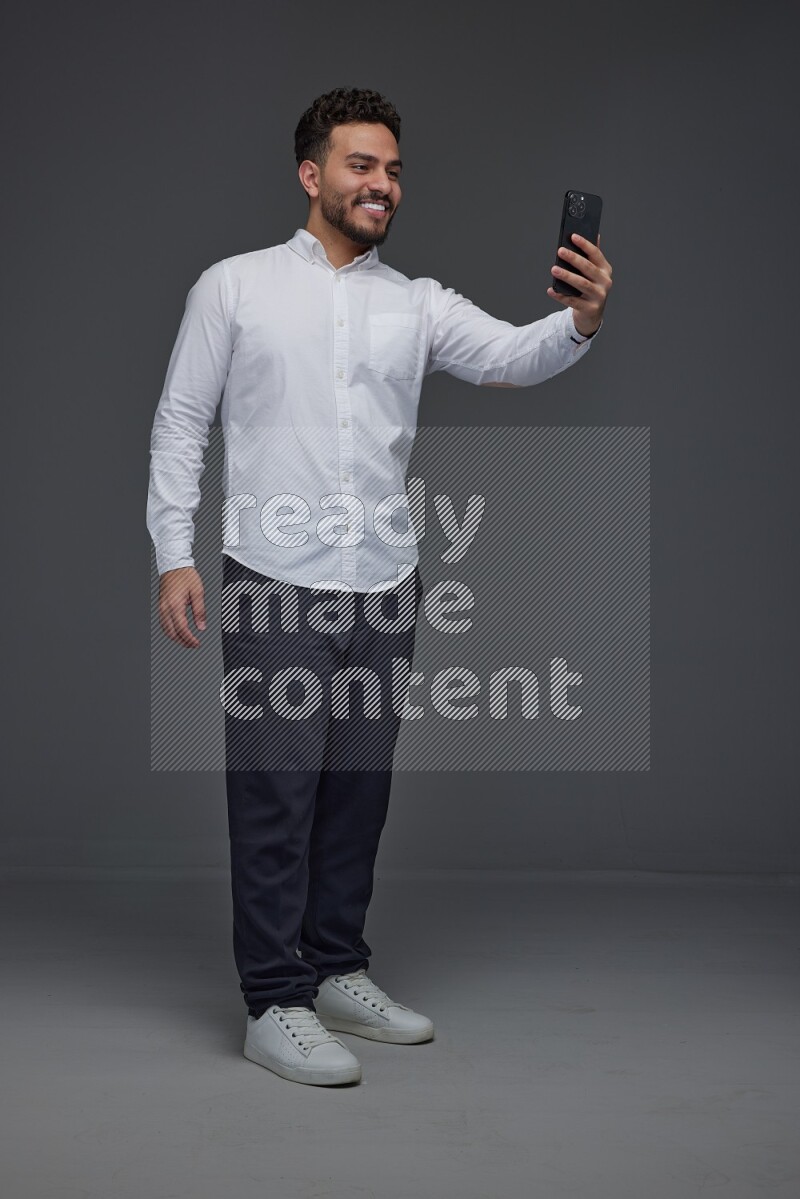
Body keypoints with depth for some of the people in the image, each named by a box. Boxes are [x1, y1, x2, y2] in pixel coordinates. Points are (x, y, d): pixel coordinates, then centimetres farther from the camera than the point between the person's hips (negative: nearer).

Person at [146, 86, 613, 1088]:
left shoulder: (417, 304, 8)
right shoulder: (234, 287, 2)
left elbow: (513, 358, -7)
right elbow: (180, 424, 2)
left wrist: (580, 321, -29)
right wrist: (174, 555, -7)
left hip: (384, 588, 4)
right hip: (275, 587, -4)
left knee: (357, 791, 12)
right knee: (275, 796, -1)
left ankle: (338, 974, 27)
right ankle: (275, 1005, 8)